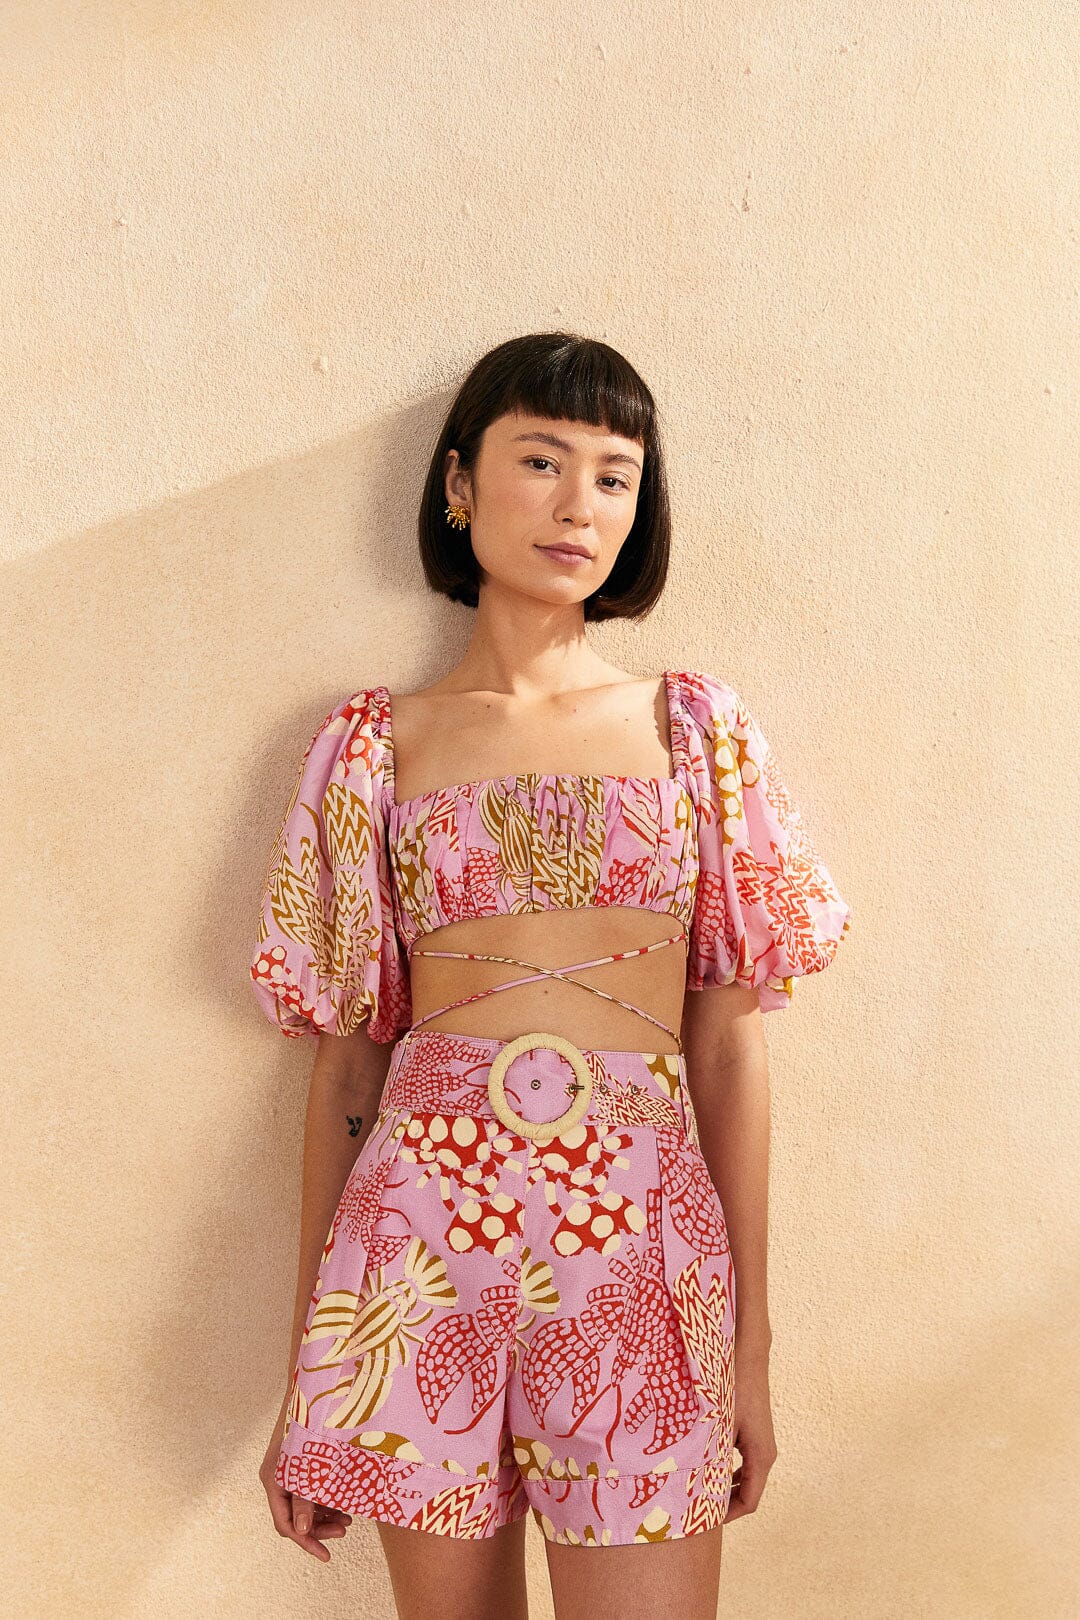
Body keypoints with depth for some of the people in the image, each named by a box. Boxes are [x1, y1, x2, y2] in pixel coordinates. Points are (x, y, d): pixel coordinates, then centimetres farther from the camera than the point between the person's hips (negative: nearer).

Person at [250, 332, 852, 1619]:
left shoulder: (694, 725, 7)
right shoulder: (376, 741, 5)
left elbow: (728, 1043, 6)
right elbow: (345, 1058, 5)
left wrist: (751, 1338, 4)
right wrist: (305, 1376, 6)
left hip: (642, 1239, 1)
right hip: (425, 1227, 0)